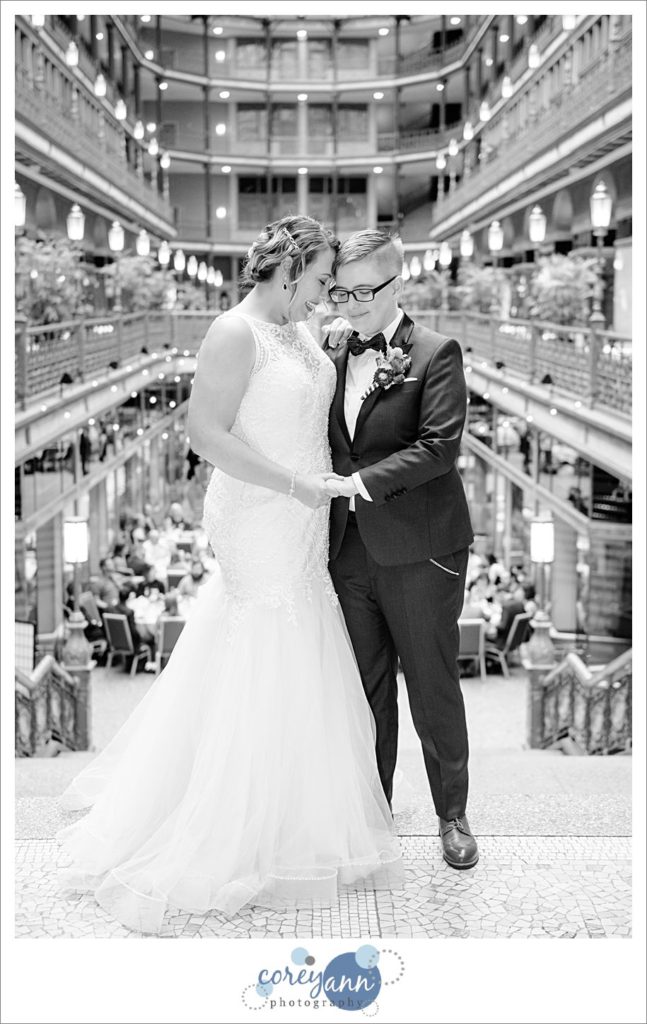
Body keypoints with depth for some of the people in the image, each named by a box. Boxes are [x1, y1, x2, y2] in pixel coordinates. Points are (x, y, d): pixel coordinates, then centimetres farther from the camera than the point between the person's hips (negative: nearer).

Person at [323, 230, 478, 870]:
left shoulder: (437, 354, -5)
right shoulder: (333, 358, 11)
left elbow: (439, 446, -15)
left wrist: (359, 481, -20)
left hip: (418, 551, -4)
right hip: (350, 551, 5)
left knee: (433, 689, 7)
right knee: (367, 691, 13)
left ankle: (452, 817, 24)